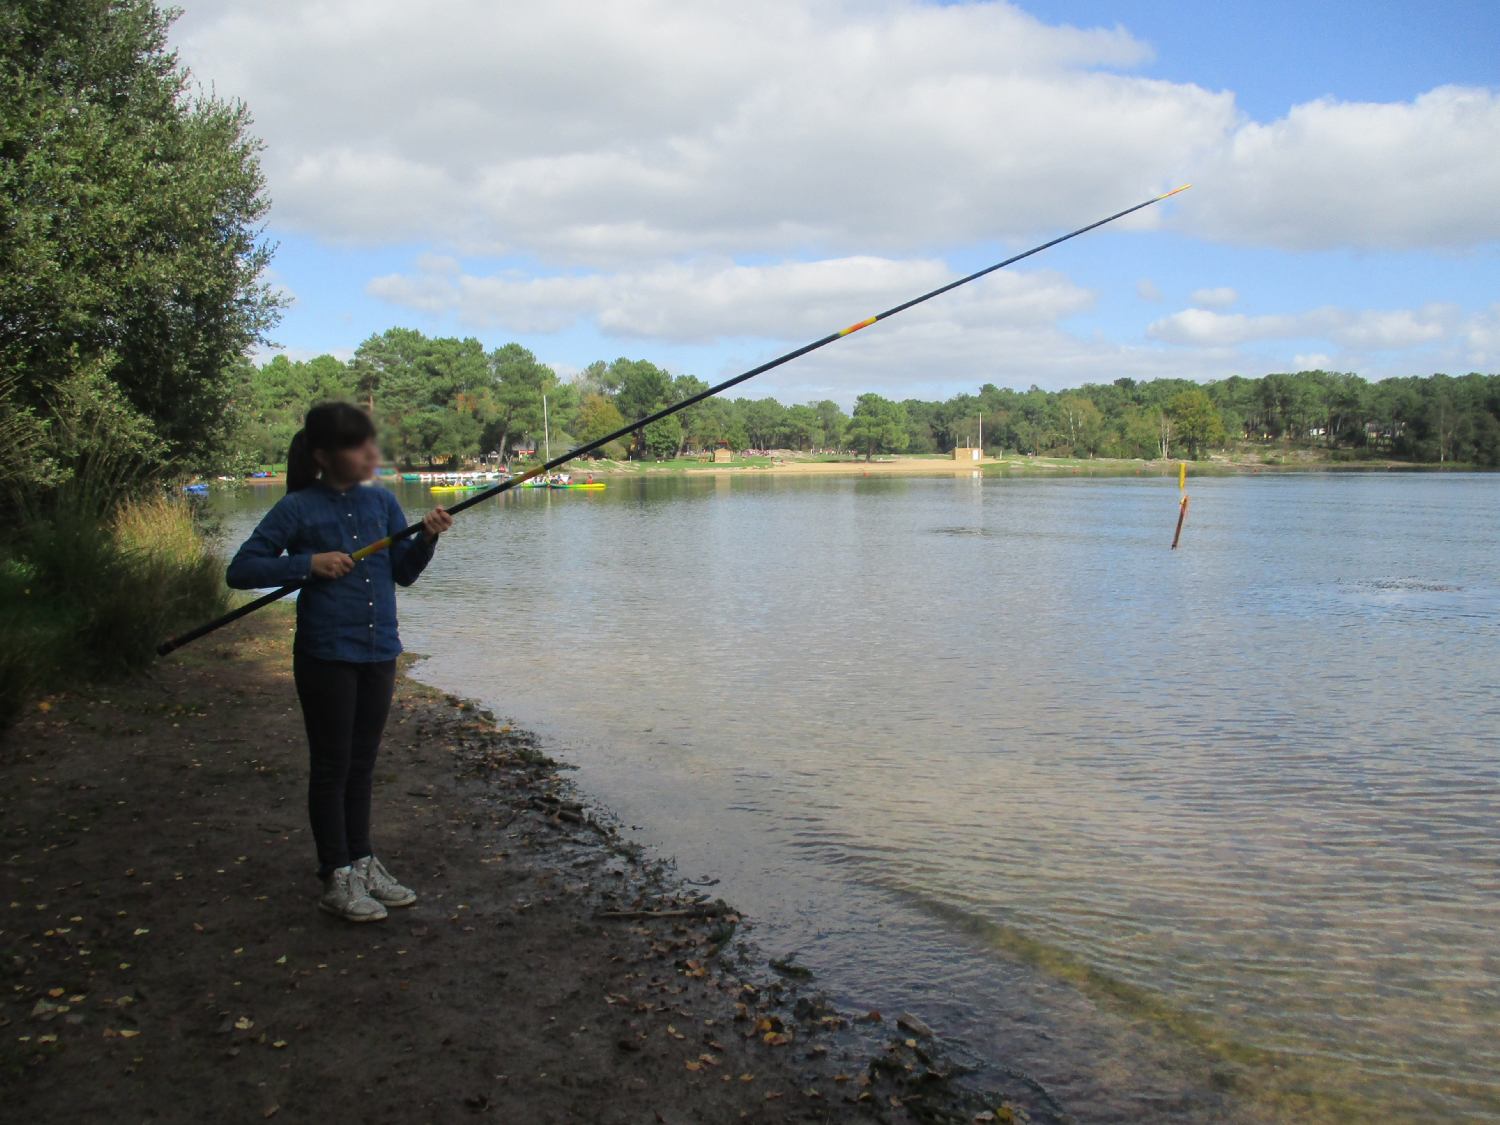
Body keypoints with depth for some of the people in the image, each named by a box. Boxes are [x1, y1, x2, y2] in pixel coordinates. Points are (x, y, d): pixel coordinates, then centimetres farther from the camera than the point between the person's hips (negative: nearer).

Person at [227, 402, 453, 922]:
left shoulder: (381, 501, 8)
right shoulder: (297, 509, -7)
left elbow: (403, 572, 9)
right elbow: (241, 570, -9)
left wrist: (425, 538, -9)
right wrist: (308, 563, -18)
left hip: (378, 652, 5)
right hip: (326, 655, -5)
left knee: (362, 764, 15)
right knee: (331, 766, 3)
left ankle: (362, 863, 26)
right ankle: (336, 879, 13)